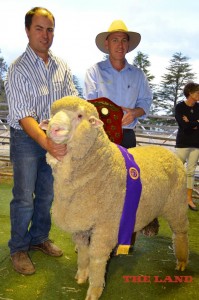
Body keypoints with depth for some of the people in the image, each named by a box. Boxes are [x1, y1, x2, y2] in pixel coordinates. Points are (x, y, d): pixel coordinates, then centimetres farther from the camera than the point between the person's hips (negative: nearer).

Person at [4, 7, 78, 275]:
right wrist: (46, 143, -38)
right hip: (26, 139, -5)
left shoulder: (62, 66, 3)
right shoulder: (19, 69, -15)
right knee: (24, 197, 2)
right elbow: (24, 115, -23)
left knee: (47, 193, 14)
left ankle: (39, 238, 34)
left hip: (55, 137, 5)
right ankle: (18, 248, 21)